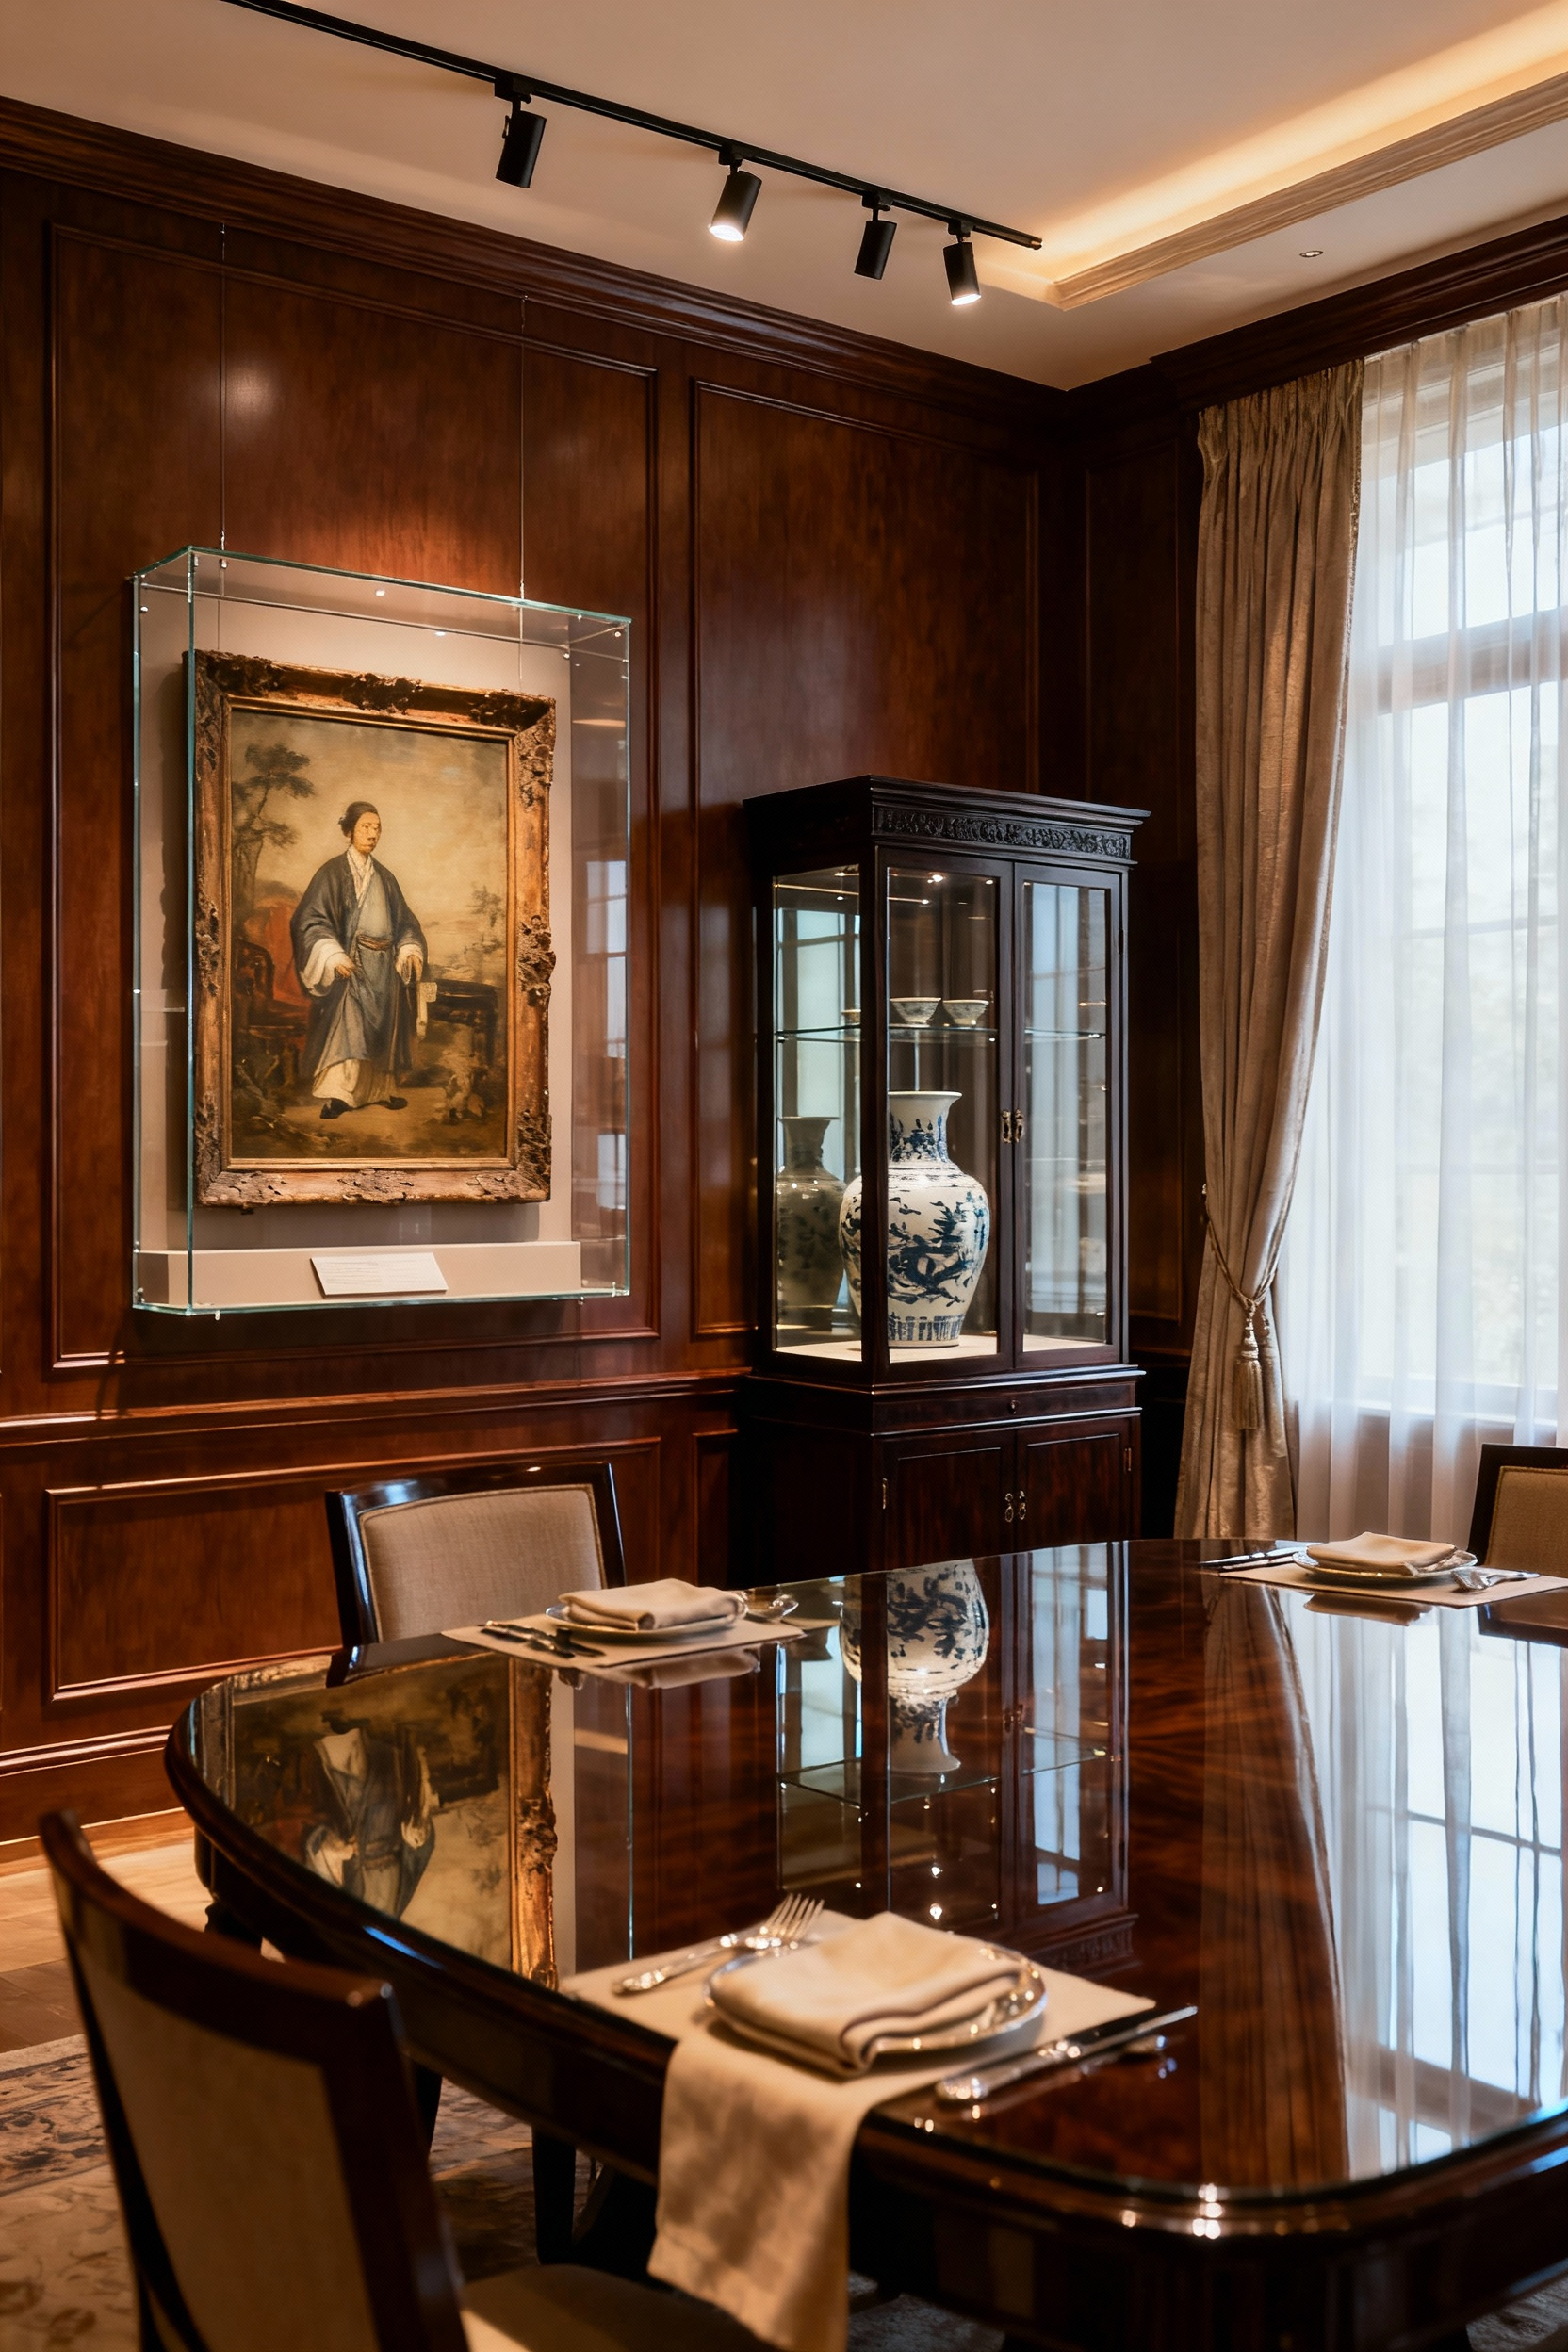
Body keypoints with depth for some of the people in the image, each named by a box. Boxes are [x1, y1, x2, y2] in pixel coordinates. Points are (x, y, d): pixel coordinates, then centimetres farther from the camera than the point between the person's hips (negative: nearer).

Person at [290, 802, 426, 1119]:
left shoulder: (384, 877, 14)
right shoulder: (332, 873, -4)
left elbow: (402, 920, 17)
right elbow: (310, 920, -11)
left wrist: (411, 949, -2)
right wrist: (334, 956, -23)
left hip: (384, 967, 6)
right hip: (350, 965, -6)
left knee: (382, 1030, 10)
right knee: (345, 1026, -14)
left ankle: (381, 1089, 20)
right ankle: (335, 1096, -16)